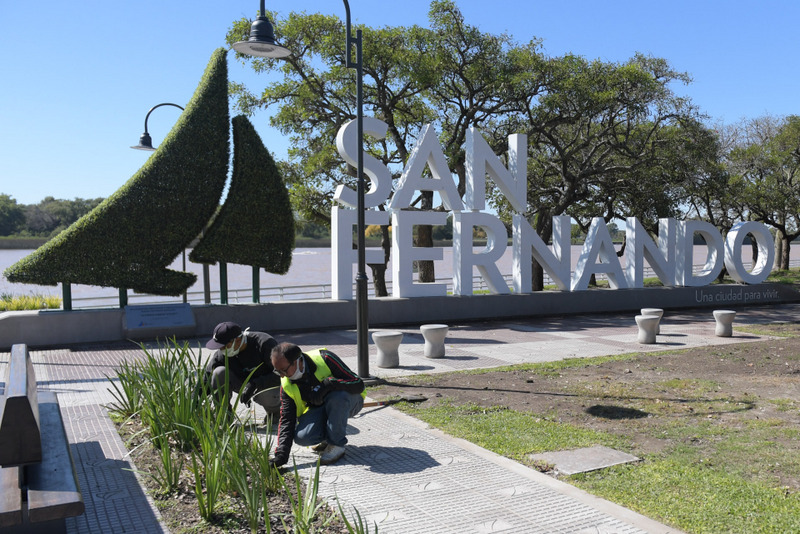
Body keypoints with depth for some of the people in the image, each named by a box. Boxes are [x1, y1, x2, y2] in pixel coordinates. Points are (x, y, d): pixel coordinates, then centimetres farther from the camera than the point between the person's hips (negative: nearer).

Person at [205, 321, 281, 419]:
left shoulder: (265, 343, -28)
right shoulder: (221, 354, -15)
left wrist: (254, 385, -37)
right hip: (244, 383, 4)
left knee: (266, 396, -40)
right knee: (219, 373, -23)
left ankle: (275, 409, -2)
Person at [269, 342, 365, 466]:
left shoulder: (324, 359, -26)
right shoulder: (287, 385, -11)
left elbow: (358, 384, -29)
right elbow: (286, 419, -10)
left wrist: (328, 384, -42)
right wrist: (281, 454, -21)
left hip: (350, 401, -3)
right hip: (317, 408, 3)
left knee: (337, 396, -39)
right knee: (301, 437, -25)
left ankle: (337, 444, -18)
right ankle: (327, 436, 8)